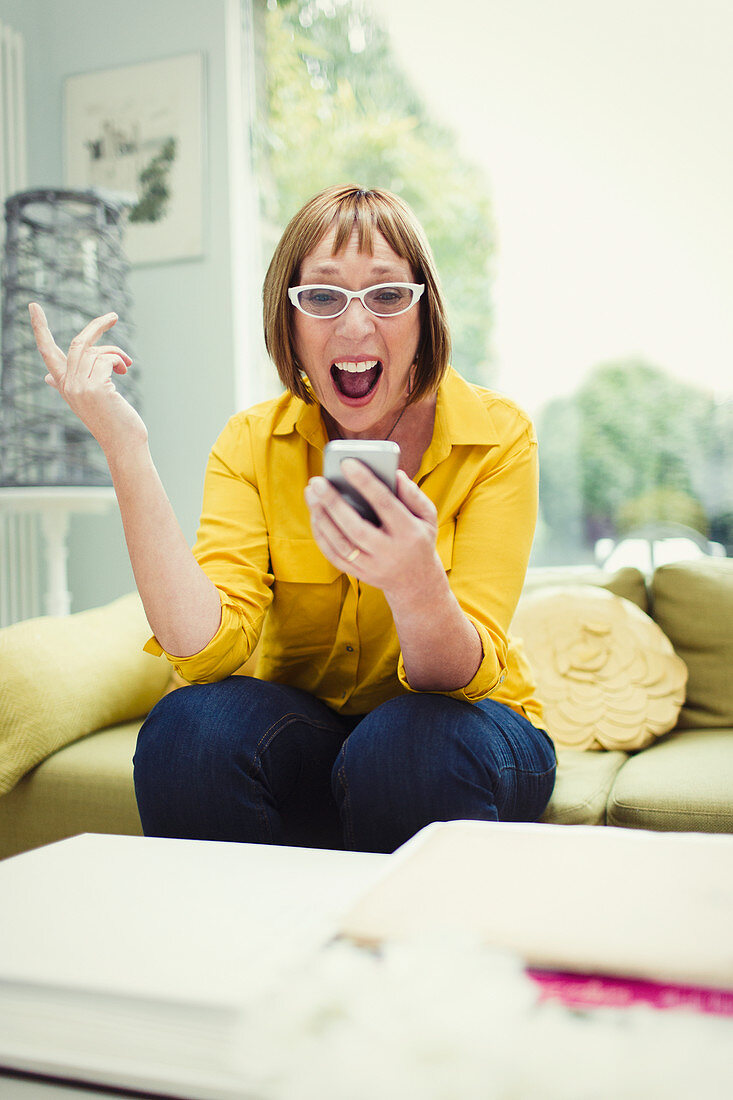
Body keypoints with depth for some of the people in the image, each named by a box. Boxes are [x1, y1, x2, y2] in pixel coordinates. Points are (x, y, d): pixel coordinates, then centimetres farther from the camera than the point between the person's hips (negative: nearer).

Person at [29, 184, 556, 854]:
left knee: (406, 746, -34)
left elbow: (466, 679, -21)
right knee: (189, 724, -28)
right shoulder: (252, 443, -6)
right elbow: (207, 650, -21)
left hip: (452, 728, -1)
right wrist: (125, 448, -26)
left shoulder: (496, 436, -13)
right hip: (308, 735, 2)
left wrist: (413, 578, -44)